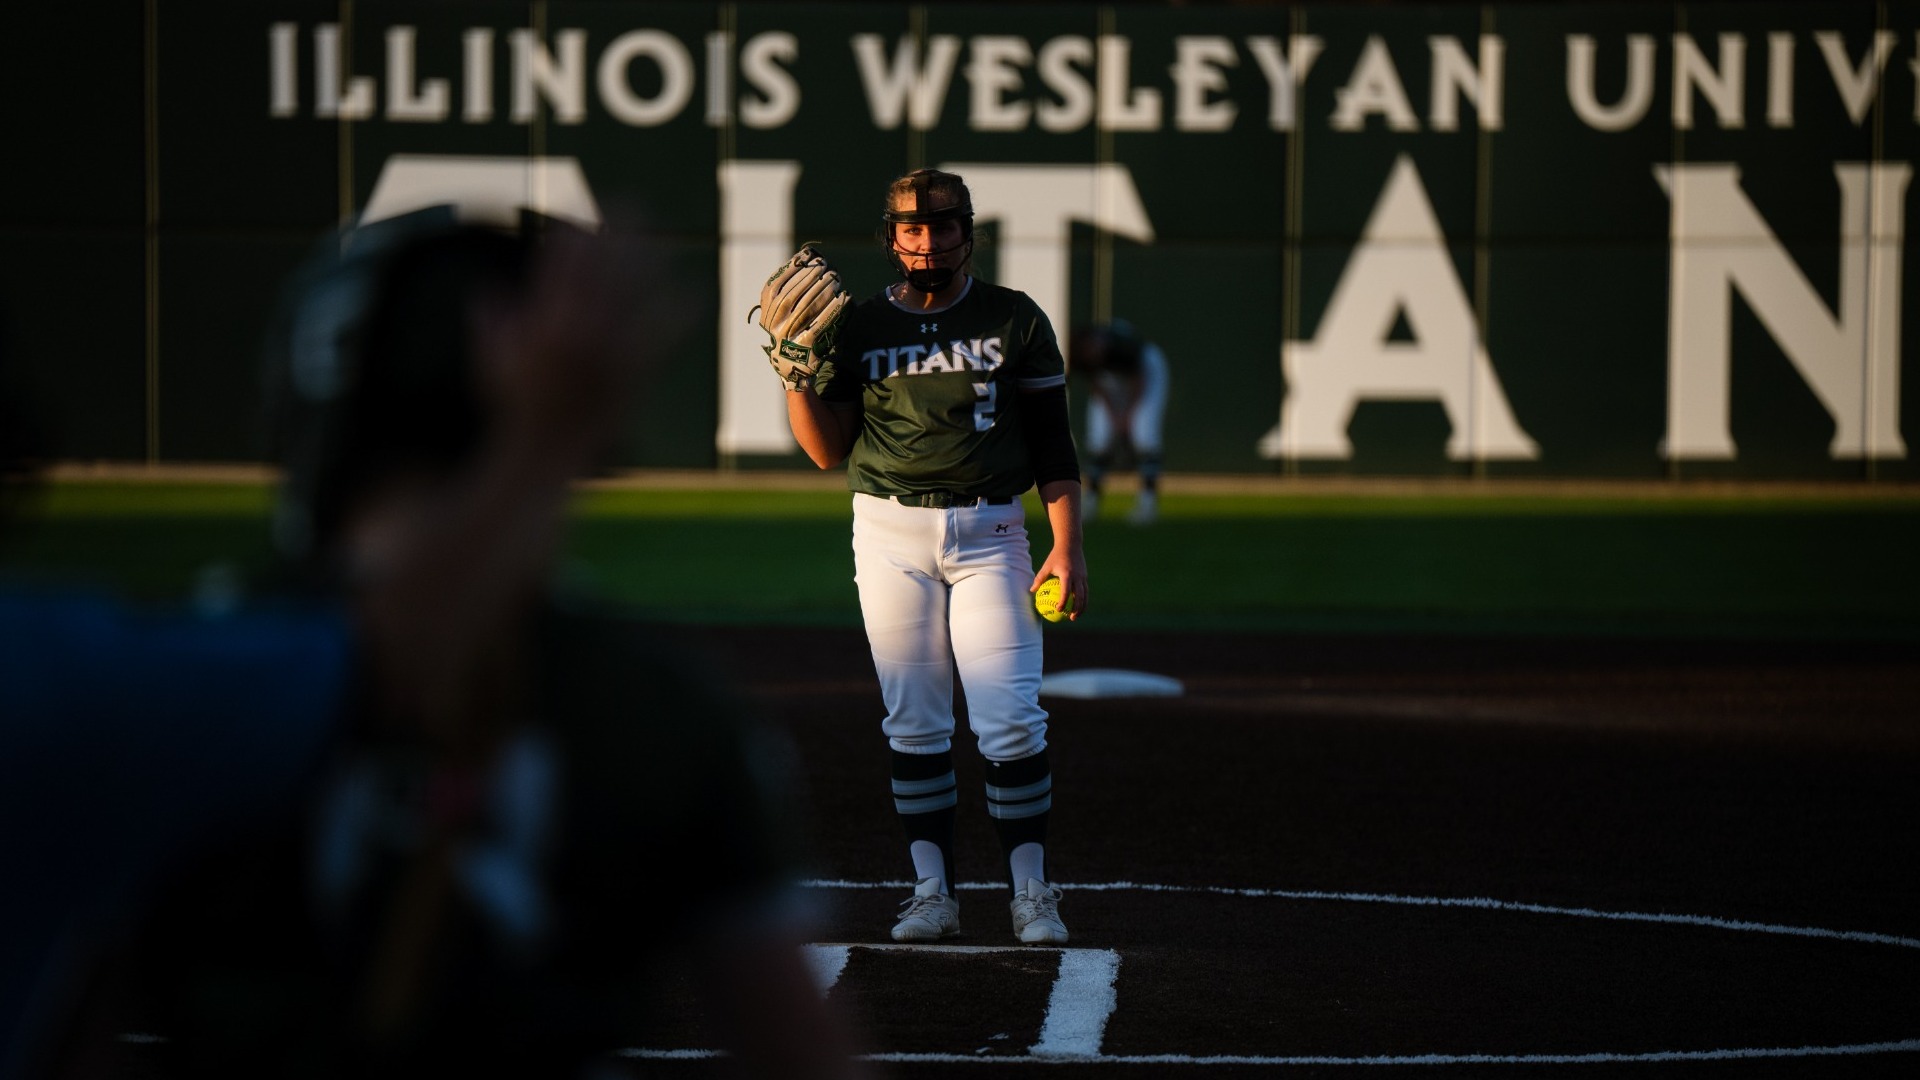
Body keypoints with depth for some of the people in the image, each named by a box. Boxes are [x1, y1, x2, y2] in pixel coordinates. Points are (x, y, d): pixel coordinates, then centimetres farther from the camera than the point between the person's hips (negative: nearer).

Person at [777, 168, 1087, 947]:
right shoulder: (858, 328, 7)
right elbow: (829, 451, 4)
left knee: (1010, 723, -9)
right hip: (891, 537, 2)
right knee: (913, 725, 4)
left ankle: (1031, 893, -1)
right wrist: (795, 371, -11)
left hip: (989, 533, -1)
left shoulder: (1015, 320, 4)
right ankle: (932, 892, 10)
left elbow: (1052, 443, 4)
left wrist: (1067, 546, -4)